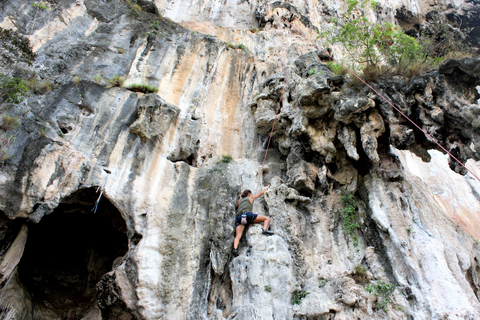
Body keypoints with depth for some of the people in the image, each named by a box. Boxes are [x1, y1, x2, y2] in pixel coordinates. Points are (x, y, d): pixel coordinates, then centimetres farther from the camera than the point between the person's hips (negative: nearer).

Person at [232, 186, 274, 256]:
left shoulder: (239, 200, 34)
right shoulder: (251, 197, 27)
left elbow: (235, 207, 47)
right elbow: (260, 193, 40)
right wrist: (267, 187, 56)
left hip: (239, 217, 4)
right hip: (248, 214, -4)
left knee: (238, 236, -10)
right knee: (267, 219, 4)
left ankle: (235, 249, -37)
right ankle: (265, 229, -25)